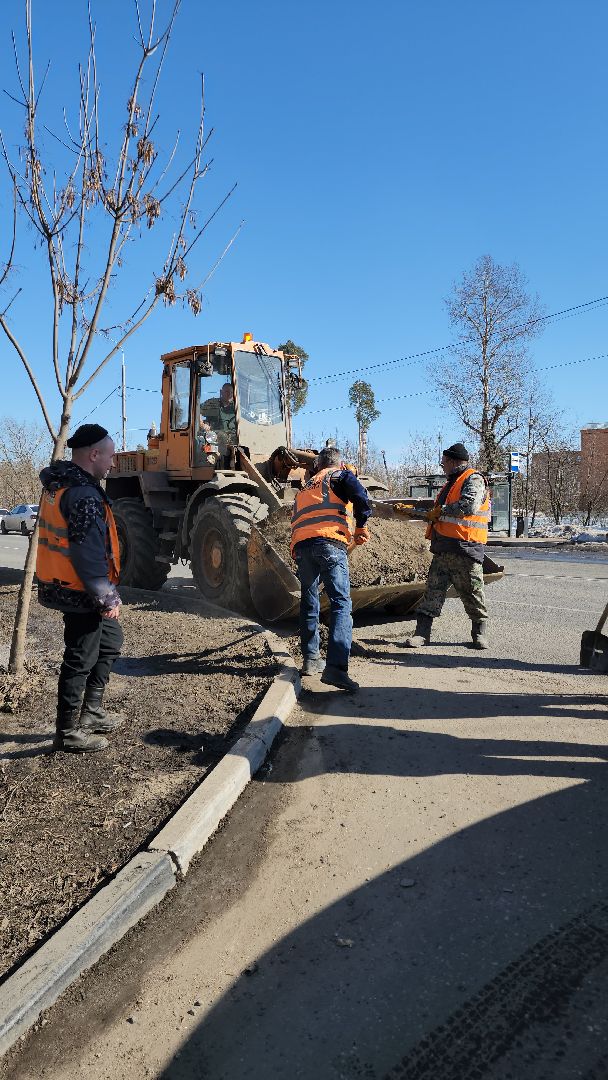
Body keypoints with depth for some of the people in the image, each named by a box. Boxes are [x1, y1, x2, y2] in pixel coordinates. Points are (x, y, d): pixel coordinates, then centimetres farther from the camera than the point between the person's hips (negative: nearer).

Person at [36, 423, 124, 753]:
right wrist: (107, 597, -16)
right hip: (80, 593, -11)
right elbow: (89, 555, -25)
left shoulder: (59, 484, 10)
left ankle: (91, 713, 33)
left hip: (64, 586, 11)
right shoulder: (83, 494, -23)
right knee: (80, 660, 2)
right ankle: (68, 733, 16)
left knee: (110, 642, 23)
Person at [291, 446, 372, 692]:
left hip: (300, 545, 6)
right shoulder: (340, 475, 16)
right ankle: (335, 667, -23)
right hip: (329, 542, -5)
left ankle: (311, 658, 22)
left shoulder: (305, 489, 34)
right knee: (341, 603, -10)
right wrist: (361, 526, 7)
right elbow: (360, 497, -4)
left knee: (309, 602, 18)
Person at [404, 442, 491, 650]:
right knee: (433, 590, 4)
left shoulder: (473, 480, -6)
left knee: (472, 592, 1)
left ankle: (479, 632, 16)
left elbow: (469, 506, -23)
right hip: (443, 548, 9)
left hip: (465, 548, -9)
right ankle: (422, 632, 6)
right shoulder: (451, 483, 24)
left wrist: (440, 511, -13)